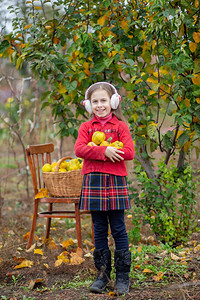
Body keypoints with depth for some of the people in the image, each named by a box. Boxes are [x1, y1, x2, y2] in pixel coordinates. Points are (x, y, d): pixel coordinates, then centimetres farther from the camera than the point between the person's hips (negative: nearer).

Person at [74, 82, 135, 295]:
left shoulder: (120, 126, 4)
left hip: (115, 181, -2)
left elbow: (129, 152, -9)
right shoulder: (86, 127, 11)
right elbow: (79, 149, -6)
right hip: (93, 182, 2)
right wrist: (104, 151, -18)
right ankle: (102, 274, 16)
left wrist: (96, 151, -12)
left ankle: (122, 276, 8)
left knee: (118, 230, 1)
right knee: (99, 231, 8)